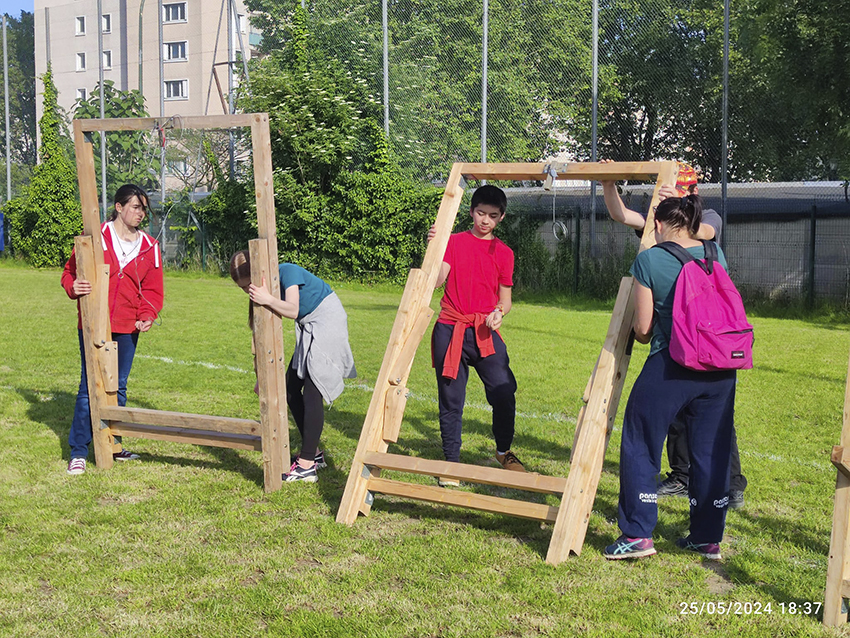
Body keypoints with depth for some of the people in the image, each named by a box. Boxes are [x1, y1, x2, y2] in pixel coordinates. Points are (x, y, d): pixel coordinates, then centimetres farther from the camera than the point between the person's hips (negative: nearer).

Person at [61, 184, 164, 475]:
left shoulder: (149, 247, 7)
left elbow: (152, 288, 10)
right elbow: (70, 271, 3)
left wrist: (147, 316, -6)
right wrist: (73, 287, -18)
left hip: (127, 329, 4)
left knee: (118, 387, 13)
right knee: (89, 387, -4)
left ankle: (113, 444, 26)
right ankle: (78, 452, 4)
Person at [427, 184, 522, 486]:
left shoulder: (503, 252, 10)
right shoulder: (454, 241, 6)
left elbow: (505, 298, 12)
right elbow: (437, 280, -5)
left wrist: (499, 312, -10)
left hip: (485, 332, 1)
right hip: (450, 329, -1)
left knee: (504, 393, -10)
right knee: (451, 399, 3)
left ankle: (504, 451, 15)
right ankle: (451, 461, 18)